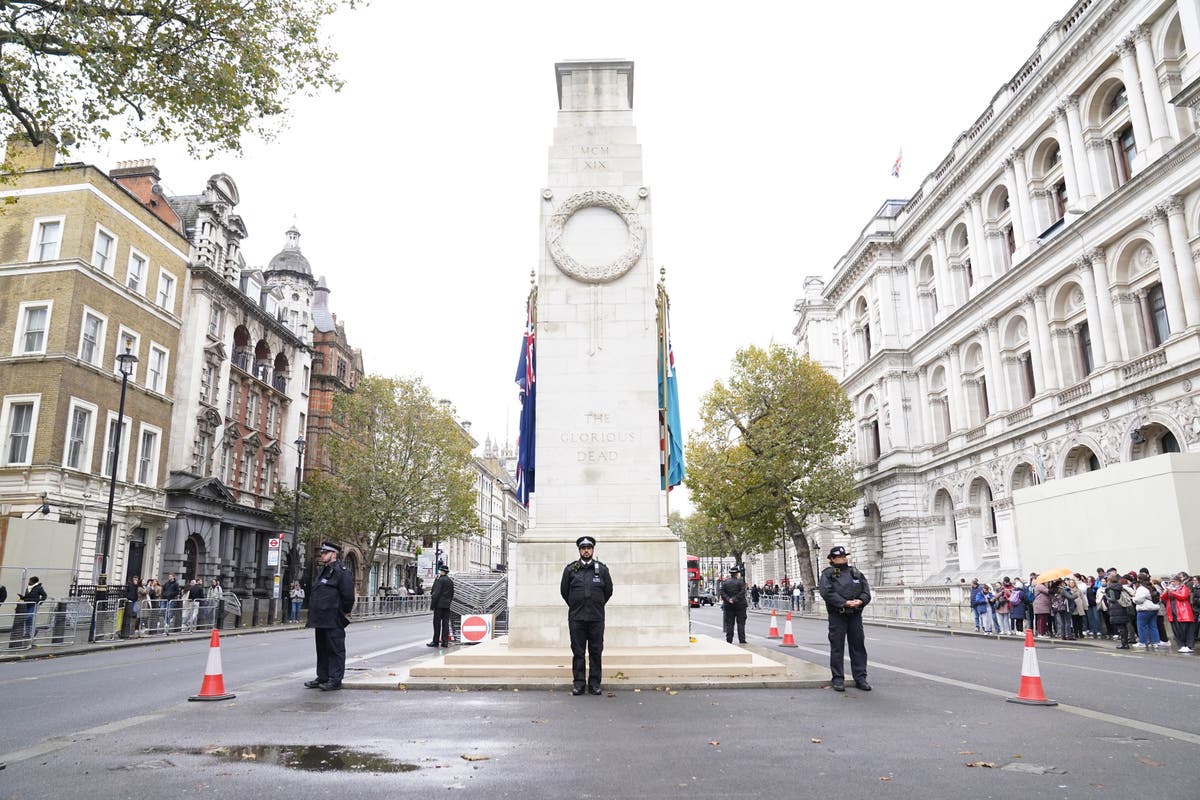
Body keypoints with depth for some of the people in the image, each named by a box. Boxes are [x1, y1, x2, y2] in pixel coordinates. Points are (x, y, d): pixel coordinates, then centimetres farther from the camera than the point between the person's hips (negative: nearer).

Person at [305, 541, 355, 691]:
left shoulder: (341, 572, -13)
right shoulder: (324, 571, 17)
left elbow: (348, 595, -18)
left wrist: (344, 613, -10)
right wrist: (314, 616, 19)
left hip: (333, 621, -10)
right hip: (320, 620, 10)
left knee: (335, 650, -2)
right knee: (322, 649, 16)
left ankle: (335, 680, 2)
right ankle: (322, 677, 26)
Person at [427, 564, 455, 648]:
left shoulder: (440, 580, -12)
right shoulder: (451, 581, 11)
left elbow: (436, 593, -15)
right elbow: (452, 593, 15)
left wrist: (432, 604, -11)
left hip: (439, 604, -7)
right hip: (447, 605, 7)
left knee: (437, 623, -1)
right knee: (446, 623, 7)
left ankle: (435, 641, 2)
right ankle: (445, 642, 7)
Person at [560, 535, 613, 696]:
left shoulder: (602, 569, 6)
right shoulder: (570, 569, 5)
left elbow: (608, 590, 14)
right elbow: (564, 590, 13)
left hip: (596, 617, 0)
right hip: (576, 617, 0)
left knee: (596, 652, 3)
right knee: (578, 652, 2)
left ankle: (594, 684, 11)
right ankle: (578, 683, 10)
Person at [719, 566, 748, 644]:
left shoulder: (725, 582, 5)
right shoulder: (740, 581, -5)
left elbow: (722, 593, -3)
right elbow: (742, 592, -15)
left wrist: (728, 599, -10)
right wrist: (735, 599, -15)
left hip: (728, 605, 3)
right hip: (739, 605, -3)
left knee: (729, 623, 5)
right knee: (741, 623, 3)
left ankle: (729, 640, 5)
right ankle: (742, 640, 0)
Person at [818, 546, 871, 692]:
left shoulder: (856, 573, 16)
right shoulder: (827, 574, 1)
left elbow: (866, 591, 8)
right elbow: (827, 593, -13)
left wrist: (860, 600, -14)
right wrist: (845, 603, -21)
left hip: (855, 615, 4)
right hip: (837, 615, -4)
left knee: (858, 646, 7)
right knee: (837, 647, 0)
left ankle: (860, 678, 15)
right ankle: (838, 679, 7)